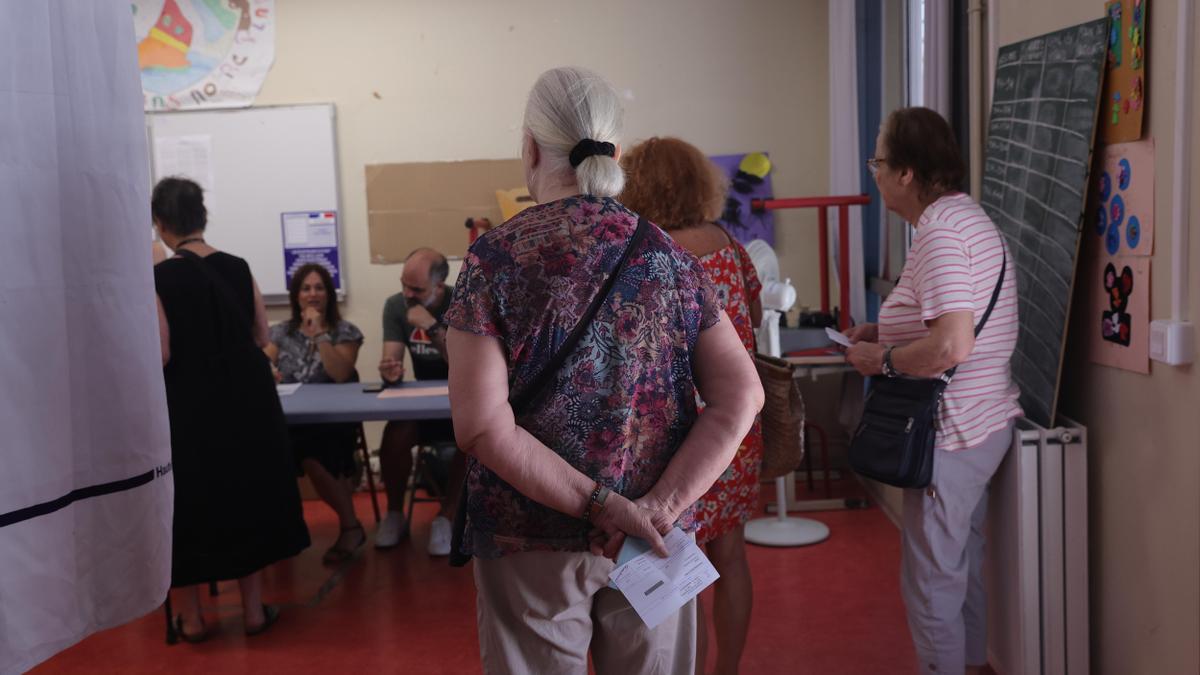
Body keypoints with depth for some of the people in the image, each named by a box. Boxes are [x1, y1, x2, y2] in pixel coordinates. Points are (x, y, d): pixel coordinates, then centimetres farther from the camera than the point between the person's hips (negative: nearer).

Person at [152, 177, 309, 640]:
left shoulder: (159, 278, -14)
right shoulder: (238, 268, -2)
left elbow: (159, 355, -16)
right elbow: (261, 336, 5)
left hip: (187, 410, -3)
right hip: (246, 402, 4)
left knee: (188, 506, 11)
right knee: (245, 496, 15)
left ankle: (191, 618, 23)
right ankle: (254, 610, 22)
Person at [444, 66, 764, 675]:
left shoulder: (496, 259, -10)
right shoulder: (667, 255, 0)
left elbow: (480, 426, -18)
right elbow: (741, 396, -6)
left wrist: (601, 504, -15)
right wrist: (659, 507, -12)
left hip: (532, 542, -2)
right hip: (651, 537, 3)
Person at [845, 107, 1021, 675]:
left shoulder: (939, 233, -21)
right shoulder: (967, 215, 11)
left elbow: (952, 347, -30)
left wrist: (880, 361, -16)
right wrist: (888, 331, 12)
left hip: (953, 433, -10)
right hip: (985, 422, 10)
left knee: (932, 582, 2)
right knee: (966, 567, 23)